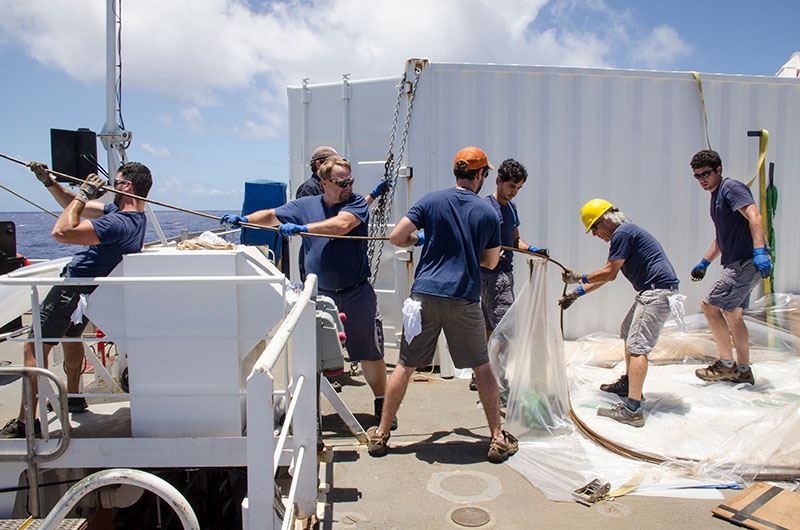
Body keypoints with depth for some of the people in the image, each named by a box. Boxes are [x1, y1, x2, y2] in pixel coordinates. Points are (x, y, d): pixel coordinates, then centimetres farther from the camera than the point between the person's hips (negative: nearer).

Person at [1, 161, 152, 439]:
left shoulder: (119, 223, -31)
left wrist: (83, 195, -27)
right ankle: (73, 397, 45)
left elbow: (62, 232, -36)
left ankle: (26, 422, 5)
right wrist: (49, 182, 6)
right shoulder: (134, 214, 0)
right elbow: (77, 207, 13)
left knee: (34, 347, -3)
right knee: (70, 337, 30)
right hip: (88, 290, 10)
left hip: (74, 289, -10)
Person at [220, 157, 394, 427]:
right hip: (319, 294, 2)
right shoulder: (305, 205, 8)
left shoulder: (357, 203, -2)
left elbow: (341, 225, -21)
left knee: (370, 353, 4)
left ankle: (381, 403, 21)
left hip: (357, 294, -2)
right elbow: (273, 216, 11)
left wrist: (302, 228, -25)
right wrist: (244, 219, -7)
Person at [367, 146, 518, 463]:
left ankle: (380, 435, 21)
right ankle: (498, 439, 21)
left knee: (405, 366, 10)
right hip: (465, 299, 0)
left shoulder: (431, 201, 2)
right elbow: (491, 262, 14)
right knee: (482, 368, 14)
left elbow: (396, 238, -1)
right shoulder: (488, 213, 5)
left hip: (425, 294, 1)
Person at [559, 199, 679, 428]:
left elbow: (610, 273, -12)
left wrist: (580, 278, 1)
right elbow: (608, 275, 24)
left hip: (658, 290, -11)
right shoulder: (626, 232, 20)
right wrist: (577, 292, 23)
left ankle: (632, 410, -18)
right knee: (628, 333, 23)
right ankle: (629, 383, 38)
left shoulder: (622, 233, -12)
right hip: (651, 291, 11)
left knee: (637, 345, -15)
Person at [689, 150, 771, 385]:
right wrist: (704, 263, 28)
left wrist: (759, 251, -35)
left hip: (745, 262, -10)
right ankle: (743, 371, 24)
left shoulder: (731, 187, -10)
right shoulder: (716, 196, 20)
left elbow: (754, 216, -24)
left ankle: (726, 364, 2)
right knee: (732, 314, 15)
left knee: (709, 305, -9)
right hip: (737, 263, 10)